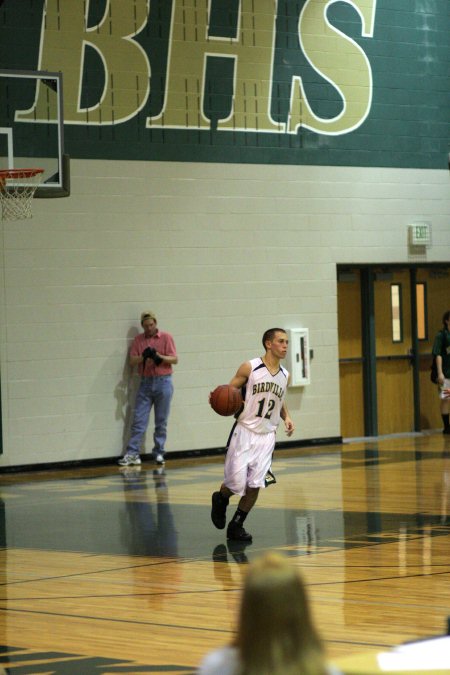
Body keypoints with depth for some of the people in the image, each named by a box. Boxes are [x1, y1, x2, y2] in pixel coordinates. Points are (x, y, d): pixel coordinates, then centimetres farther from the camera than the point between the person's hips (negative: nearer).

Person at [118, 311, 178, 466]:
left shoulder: (166, 337, 1)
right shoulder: (138, 340, 8)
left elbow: (174, 359, -2)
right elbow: (132, 361, 3)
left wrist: (159, 356, -19)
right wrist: (143, 356, -17)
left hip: (163, 382, -2)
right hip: (145, 382, 2)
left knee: (161, 421, 3)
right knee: (139, 420, -3)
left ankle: (159, 453, 11)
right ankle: (132, 454, -3)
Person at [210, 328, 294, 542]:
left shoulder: (285, 376, 7)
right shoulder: (249, 368, -9)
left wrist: (286, 418, 6)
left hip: (267, 435, 4)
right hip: (245, 432, -4)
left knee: (255, 484, -5)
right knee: (236, 483, -6)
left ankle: (236, 525, 11)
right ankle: (220, 500, 29)